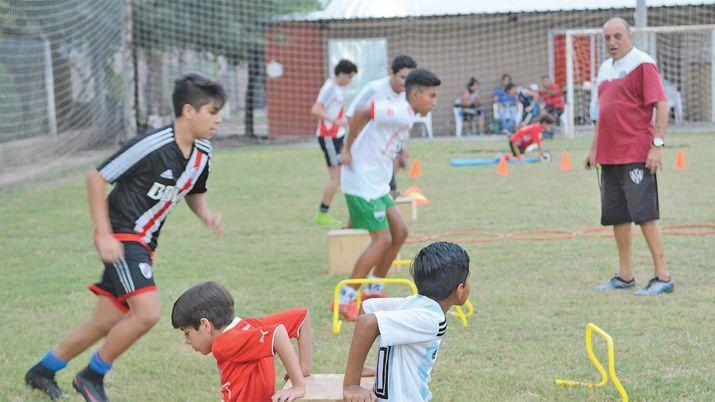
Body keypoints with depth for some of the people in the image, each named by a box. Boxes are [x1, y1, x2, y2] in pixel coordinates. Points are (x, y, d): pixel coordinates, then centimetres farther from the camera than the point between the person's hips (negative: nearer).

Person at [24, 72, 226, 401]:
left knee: (109, 322, 13)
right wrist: (104, 235, -18)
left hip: (144, 243, 8)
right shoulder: (151, 146, -23)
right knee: (148, 312, -22)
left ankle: (42, 371, 33)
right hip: (121, 239, -8)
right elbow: (97, 178, -15)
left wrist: (206, 215, -3)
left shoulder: (202, 153, 1)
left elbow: (194, 192, 20)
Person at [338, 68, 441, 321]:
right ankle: (346, 299, -3)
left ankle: (374, 291, 21)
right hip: (363, 184, -10)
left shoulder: (403, 116, 13)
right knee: (382, 239, -9)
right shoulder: (400, 114, -18)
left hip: (376, 184, 10)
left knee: (399, 232, 11)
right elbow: (361, 114, -26)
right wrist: (348, 150, -18)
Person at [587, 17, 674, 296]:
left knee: (645, 215, -10)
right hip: (609, 156, 8)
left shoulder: (642, 64, -7)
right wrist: (594, 148, 23)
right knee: (617, 217, 9)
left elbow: (661, 106, -13)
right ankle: (625, 277, 17)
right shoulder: (605, 68, 17)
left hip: (636, 156, -8)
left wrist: (657, 145, -19)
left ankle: (663, 277, -6)